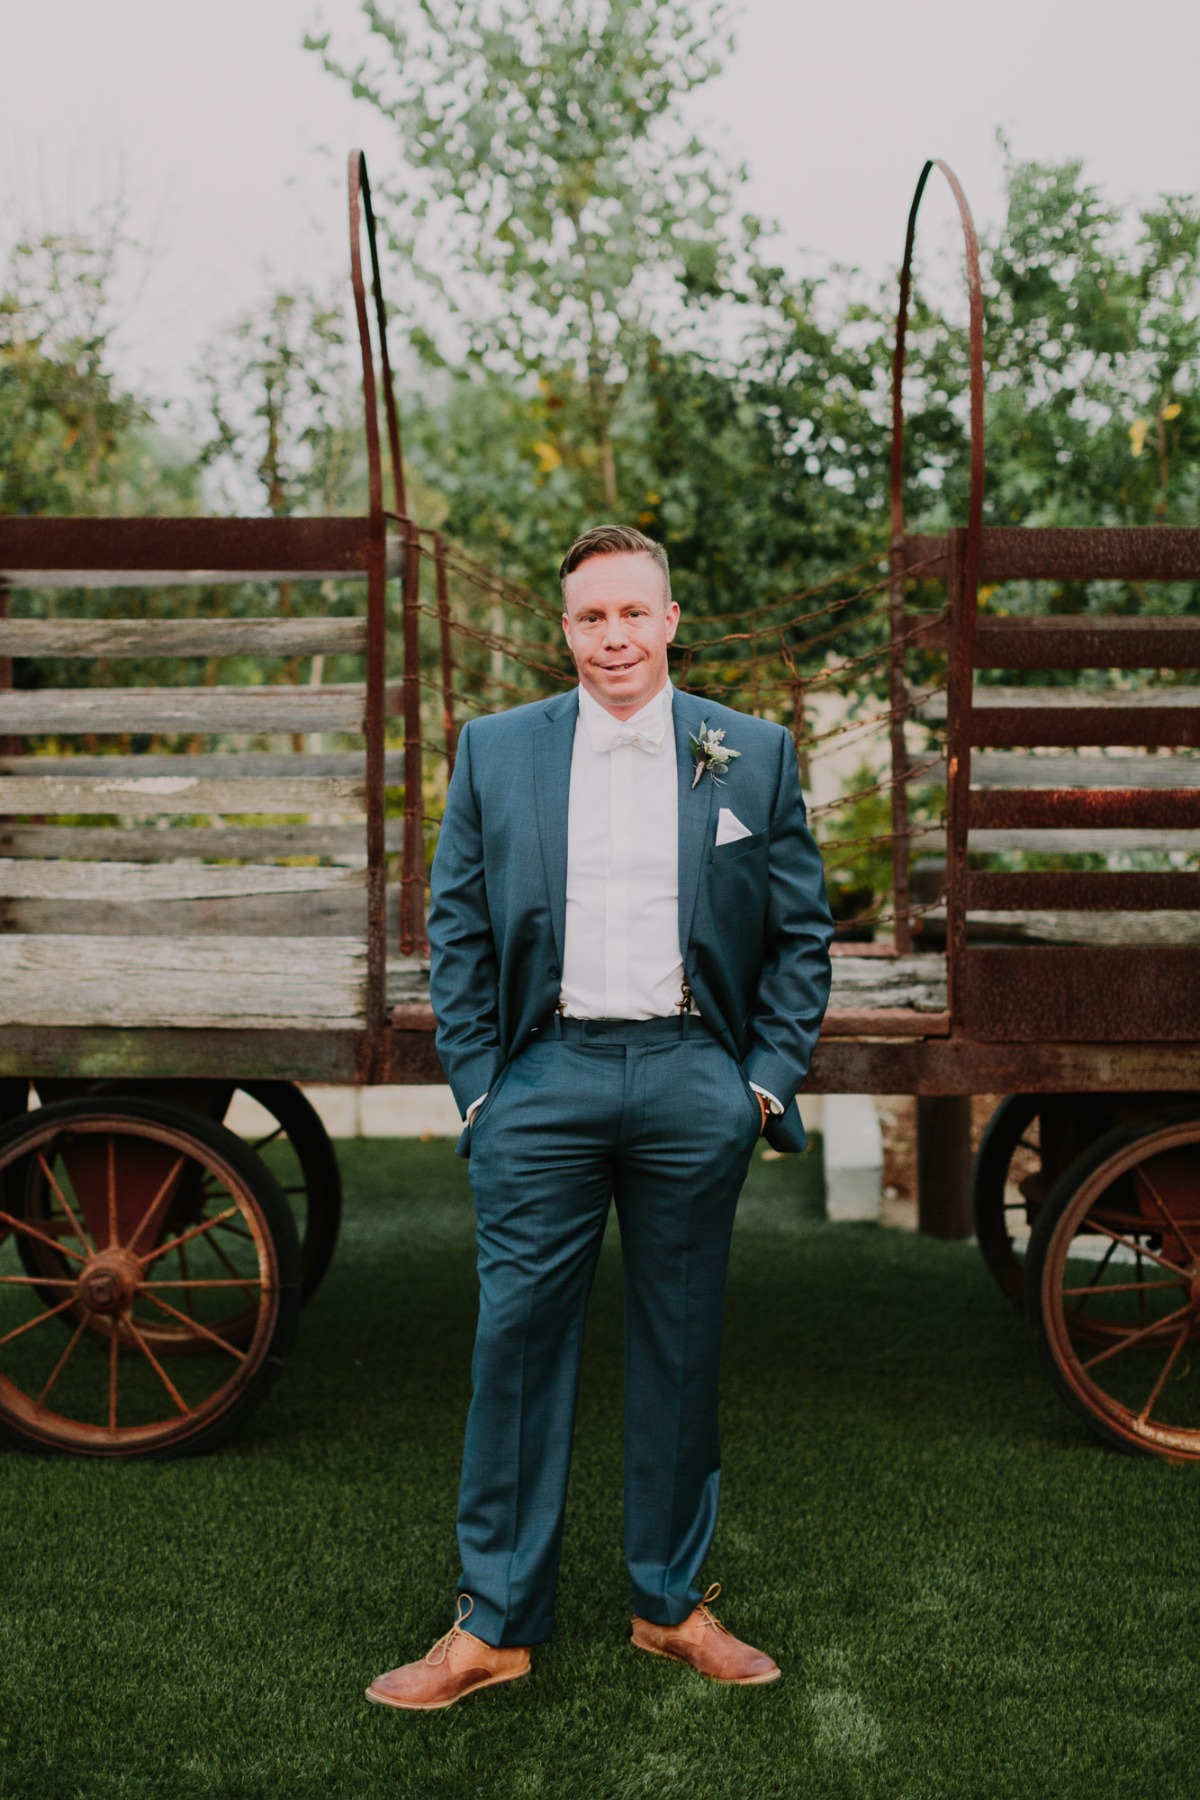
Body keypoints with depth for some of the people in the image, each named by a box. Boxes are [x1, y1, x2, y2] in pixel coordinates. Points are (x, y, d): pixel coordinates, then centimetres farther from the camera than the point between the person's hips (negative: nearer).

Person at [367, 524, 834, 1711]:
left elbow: (800, 935, 7)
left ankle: (671, 1604, 25)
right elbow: (455, 933, 6)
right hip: (544, 1080, 0)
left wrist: (770, 1077, -1)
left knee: (681, 1348, 10)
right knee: (516, 1343, 1)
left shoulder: (754, 755, 6)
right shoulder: (494, 751, 6)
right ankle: (495, 1624, 12)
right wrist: (475, 1084, -1)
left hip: (694, 1084, 1)